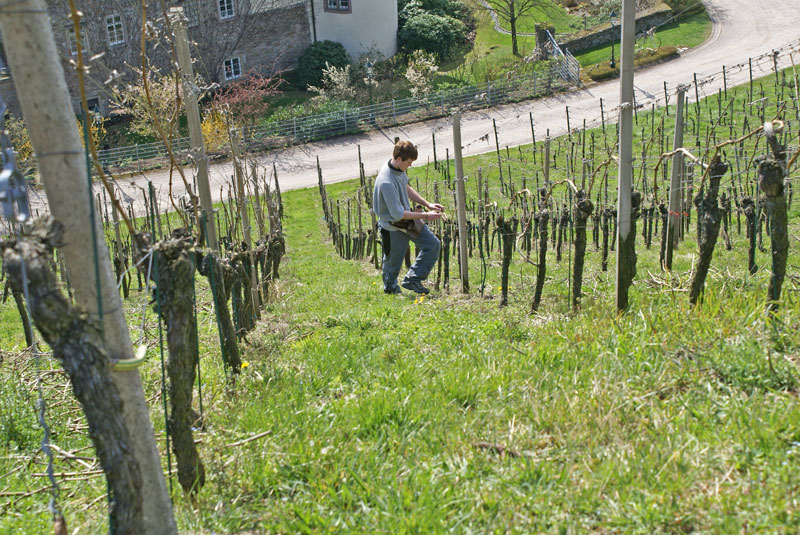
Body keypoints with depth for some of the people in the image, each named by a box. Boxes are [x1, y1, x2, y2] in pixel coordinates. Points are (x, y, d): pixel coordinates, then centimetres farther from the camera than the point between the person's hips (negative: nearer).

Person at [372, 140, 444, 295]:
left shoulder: (400, 168, -6)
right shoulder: (386, 182, -34)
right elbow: (398, 214, -29)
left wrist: (427, 204, 5)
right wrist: (425, 216, -21)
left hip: (408, 219, 8)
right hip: (394, 227, -8)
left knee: (432, 244, 6)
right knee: (393, 261, 12)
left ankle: (412, 280, 17)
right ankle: (390, 288, 41)